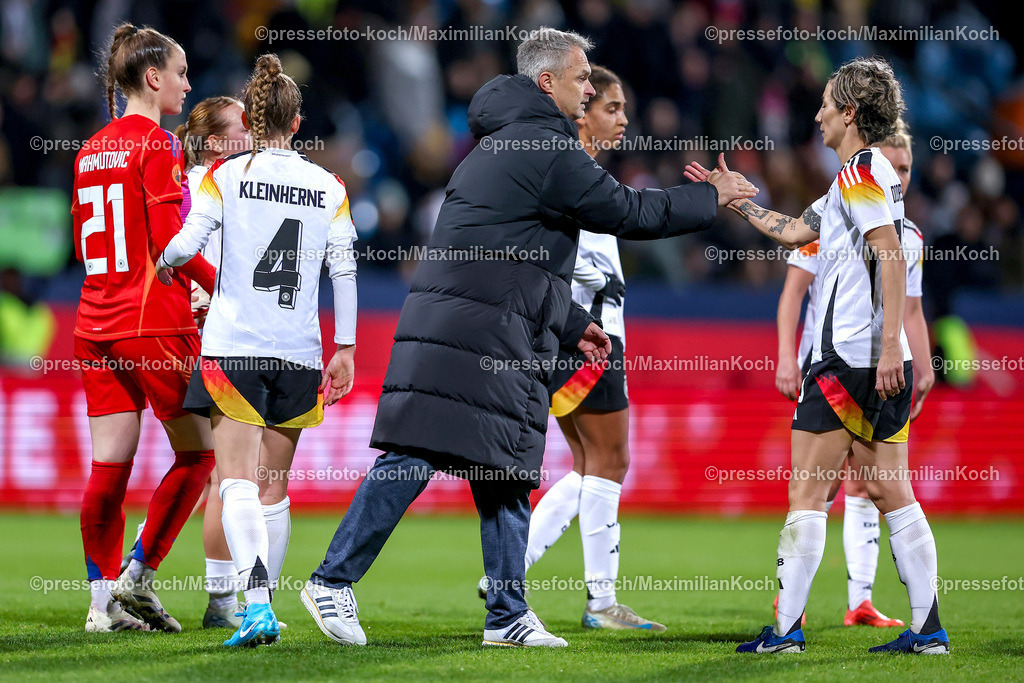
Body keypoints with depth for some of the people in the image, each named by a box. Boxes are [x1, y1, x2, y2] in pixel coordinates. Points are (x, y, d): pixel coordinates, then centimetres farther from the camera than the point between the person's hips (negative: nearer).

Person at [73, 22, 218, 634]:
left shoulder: (92, 150, 14)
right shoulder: (158, 146, -9)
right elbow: (168, 239, -16)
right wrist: (224, 286, -4)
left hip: (97, 323, 7)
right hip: (156, 325, -7)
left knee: (110, 464, 6)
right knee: (197, 452, 5)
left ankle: (103, 600, 6)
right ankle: (139, 576, 2)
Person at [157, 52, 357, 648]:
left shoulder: (226, 174, -1)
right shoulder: (329, 185, 7)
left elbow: (187, 242, -11)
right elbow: (345, 269, 5)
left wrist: (166, 262, 12)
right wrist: (345, 349, 10)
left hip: (234, 347, -3)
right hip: (299, 353, 3)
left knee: (239, 481, -9)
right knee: (275, 487, 13)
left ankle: (256, 602, -28)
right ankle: (266, 608, 16)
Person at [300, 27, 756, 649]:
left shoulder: (502, 145, 24)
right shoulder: (548, 150, -9)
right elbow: (630, 212, -6)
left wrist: (572, 324, 31)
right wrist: (712, 198, 7)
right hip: (470, 335, -11)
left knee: (509, 475, 9)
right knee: (414, 458, -10)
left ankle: (509, 616, 11)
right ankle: (334, 580, -7)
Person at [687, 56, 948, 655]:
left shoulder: (861, 172, -9)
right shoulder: (862, 177, 21)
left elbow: (890, 257, -20)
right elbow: (794, 230, 33)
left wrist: (889, 343, -26)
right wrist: (733, 197, 39)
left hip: (850, 359, -9)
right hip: (885, 363, 9)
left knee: (808, 491, -5)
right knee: (891, 490, 6)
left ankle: (786, 630, -5)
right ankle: (928, 629, 2)